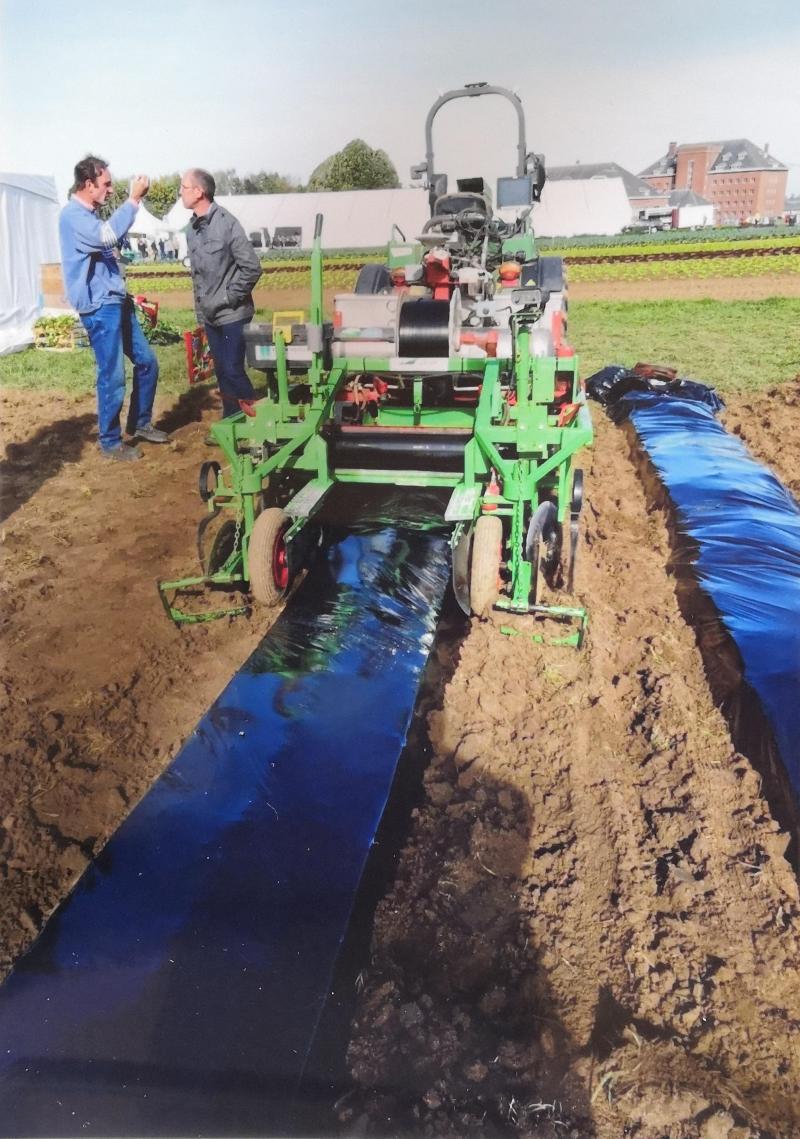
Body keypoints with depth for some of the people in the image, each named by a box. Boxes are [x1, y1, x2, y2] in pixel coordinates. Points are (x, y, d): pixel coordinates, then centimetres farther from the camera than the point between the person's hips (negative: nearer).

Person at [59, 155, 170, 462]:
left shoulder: (90, 215, 16)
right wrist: (133, 199, -28)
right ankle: (110, 443, 9)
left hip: (116, 302, 10)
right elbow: (107, 236, -34)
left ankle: (139, 424, 28)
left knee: (147, 362, 13)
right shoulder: (72, 215, -16)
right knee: (113, 377, -4)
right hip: (99, 308, -10)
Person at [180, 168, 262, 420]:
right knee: (222, 371, 12)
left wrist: (231, 297, -13)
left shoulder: (226, 223, -14)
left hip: (232, 315, -7)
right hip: (209, 315, 7)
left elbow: (252, 268, -15)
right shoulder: (192, 229, 7)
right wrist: (201, 306, 9)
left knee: (233, 370, -7)